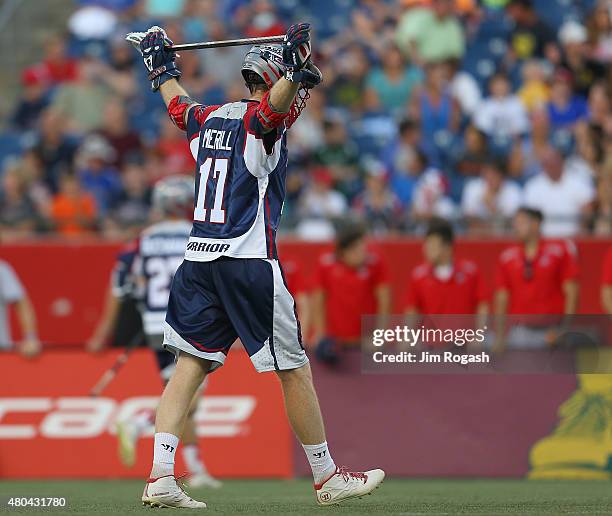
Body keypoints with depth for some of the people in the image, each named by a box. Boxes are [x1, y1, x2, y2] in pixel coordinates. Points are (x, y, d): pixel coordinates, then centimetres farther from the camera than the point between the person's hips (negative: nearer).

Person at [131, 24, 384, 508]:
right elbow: (275, 104, -31)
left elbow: (177, 102, 36)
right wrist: (295, 71, -48)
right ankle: (327, 478, 11)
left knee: (190, 364, 3)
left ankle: (160, 477, -8)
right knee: (294, 368, 3)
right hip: (248, 261, -7)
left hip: (198, 258, 7)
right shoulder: (261, 120, -7)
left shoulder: (207, 119, 15)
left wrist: (162, 66, 53)